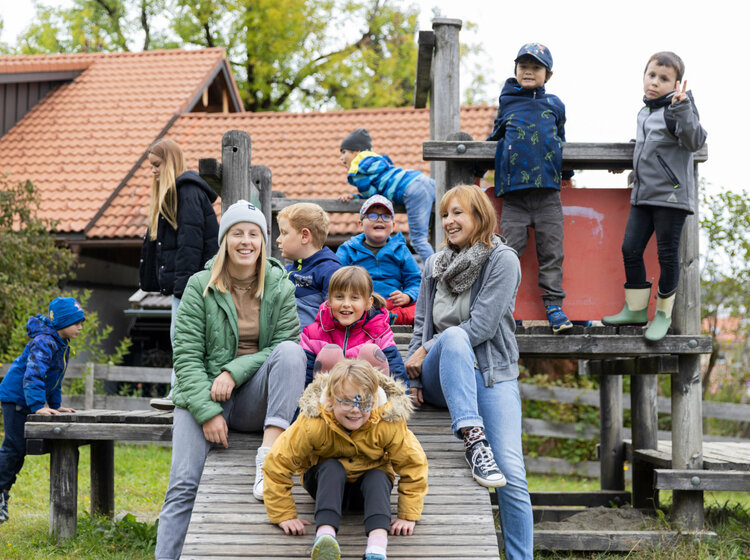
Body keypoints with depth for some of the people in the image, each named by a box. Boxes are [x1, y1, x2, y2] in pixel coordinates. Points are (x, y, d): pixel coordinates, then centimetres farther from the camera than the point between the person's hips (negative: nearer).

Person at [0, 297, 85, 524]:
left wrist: (56, 405, 17)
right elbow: (33, 375, -29)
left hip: (26, 401, 10)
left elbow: (56, 378, 21)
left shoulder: (62, 344, 11)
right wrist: (38, 406, -34)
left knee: (19, 449, 10)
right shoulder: (44, 342, -21)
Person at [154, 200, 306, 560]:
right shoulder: (200, 286, 1)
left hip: (255, 396, 1)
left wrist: (234, 372, -16)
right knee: (184, 486, -17)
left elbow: (285, 345, -3)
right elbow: (187, 355, -4)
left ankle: (269, 453, -36)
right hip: (204, 394, -1)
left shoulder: (280, 288, 5)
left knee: (291, 351, -28)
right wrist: (207, 411, -17)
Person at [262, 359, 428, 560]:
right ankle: (325, 532, -53)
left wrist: (408, 516, -16)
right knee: (332, 467, -33)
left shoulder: (388, 425, -25)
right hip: (327, 483, -1)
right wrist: (285, 515, -21)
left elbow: (414, 464, -14)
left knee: (379, 476, -33)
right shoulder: (313, 424, -28)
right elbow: (278, 463, -22)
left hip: (368, 487, 1)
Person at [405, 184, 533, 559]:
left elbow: (482, 325, -10)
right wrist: (414, 373, 3)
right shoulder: (435, 265, 15)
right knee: (454, 336, -34)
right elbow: (420, 326, 16)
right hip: (442, 378, 3)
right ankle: (473, 440, -43)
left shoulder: (503, 260, -2)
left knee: (512, 477, -16)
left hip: (492, 376, -3)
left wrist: (426, 350, -8)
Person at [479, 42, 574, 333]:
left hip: (548, 192, 1)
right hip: (514, 192, -1)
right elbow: (495, 138, 23)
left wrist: (566, 172, 30)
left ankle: (554, 305, 7)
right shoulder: (507, 102, 11)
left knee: (551, 251, 1)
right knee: (510, 249, -6)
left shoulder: (554, 105, 13)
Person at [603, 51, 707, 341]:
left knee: (667, 254, 0)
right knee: (630, 249, 6)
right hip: (643, 196, 8)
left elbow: (694, 141, -25)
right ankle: (636, 309, 17)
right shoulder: (644, 113, 16)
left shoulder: (676, 110, -9)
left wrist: (683, 108, -35)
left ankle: (664, 314, 13)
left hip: (671, 195, -8)